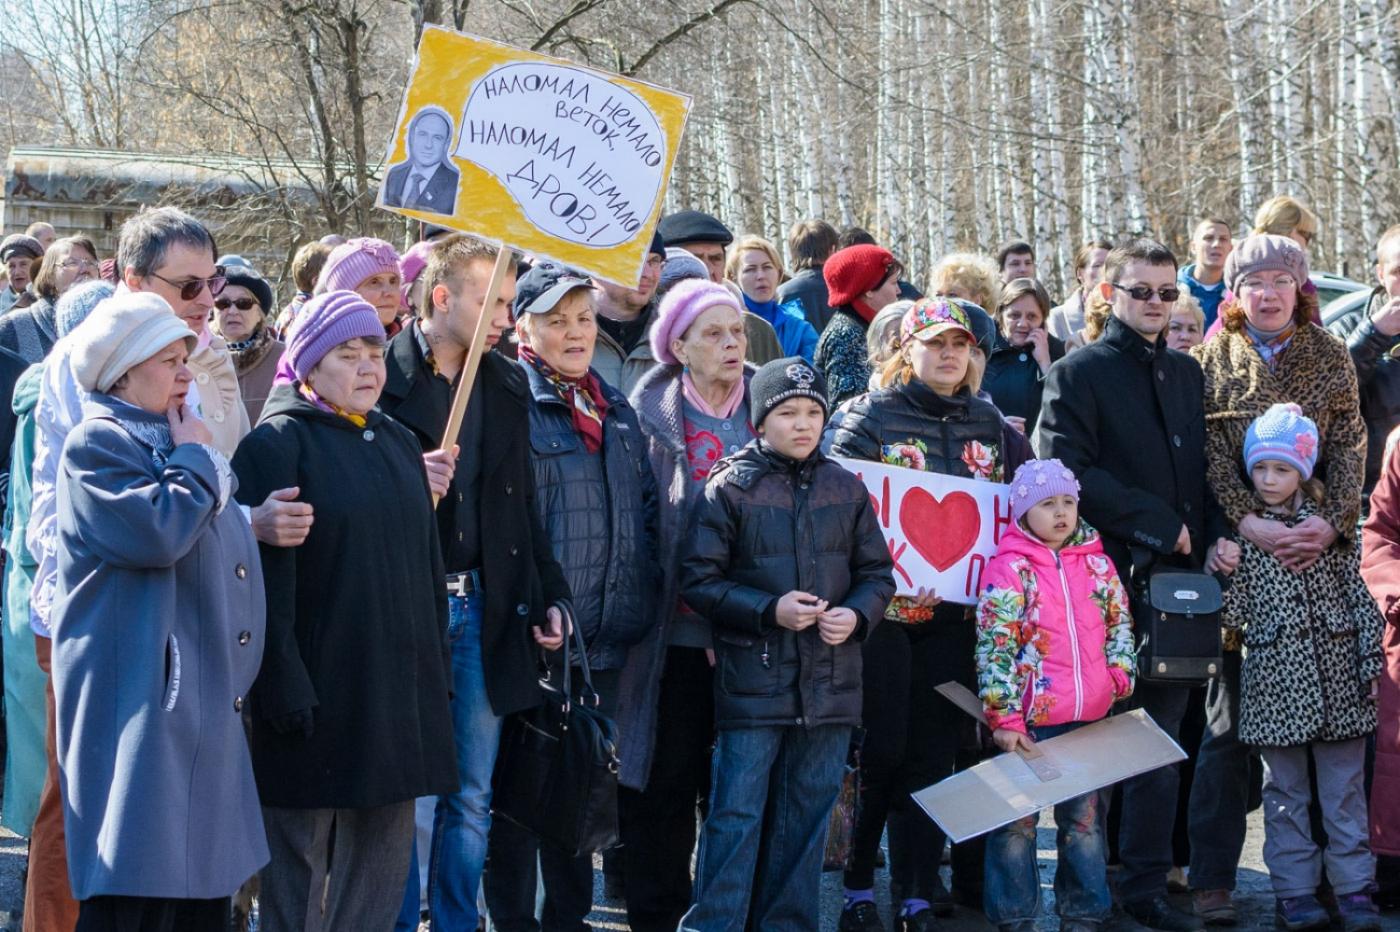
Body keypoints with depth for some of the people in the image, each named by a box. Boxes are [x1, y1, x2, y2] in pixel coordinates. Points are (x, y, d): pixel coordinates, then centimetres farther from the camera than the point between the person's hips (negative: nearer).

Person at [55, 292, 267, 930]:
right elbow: (157, 531, -22)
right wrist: (194, 458, -8)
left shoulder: (178, 441, 22)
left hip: (203, 704, 9)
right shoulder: (97, 445, -6)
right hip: (140, 703, -9)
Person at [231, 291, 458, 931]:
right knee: (301, 866, 2)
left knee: (379, 877, 10)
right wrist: (286, 694, -20)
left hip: (396, 695, 6)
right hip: (318, 697, -6)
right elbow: (267, 581, -14)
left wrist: (436, 672, 12)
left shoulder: (398, 443, 14)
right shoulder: (278, 443, -7)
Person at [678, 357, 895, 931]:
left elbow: (877, 573, 14)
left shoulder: (846, 488, 9)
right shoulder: (730, 487, -3)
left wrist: (856, 614, -7)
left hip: (829, 683, 4)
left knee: (806, 816, 10)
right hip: (752, 682, -4)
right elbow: (698, 580, -5)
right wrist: (769, 610, -15)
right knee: (736, 816, -4)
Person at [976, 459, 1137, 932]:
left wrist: (1119, 677, 1)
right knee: (1016, 821, 3)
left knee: (1086, 817, 13)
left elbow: (1120, 627, 17)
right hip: (1028, 721, -4)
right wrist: (1004, 718, -15)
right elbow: (995, 649, -11)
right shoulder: (1009, 569, -8)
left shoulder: (1098, 564, 8)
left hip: (1090, 719, 5)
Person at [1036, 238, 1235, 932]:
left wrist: (1216, 534, 0)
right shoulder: (1077, 374, -3)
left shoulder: (1188, 373, 16)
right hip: (1108, 580, -5)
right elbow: (1067, 472, -13)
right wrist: (1160, 524, -14)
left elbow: (1205, 466, 19)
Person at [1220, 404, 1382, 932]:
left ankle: (1353, 888, 12)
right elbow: (1233, 614, 1)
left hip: (1337, 676, 0)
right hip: (1276, 679, 0)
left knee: (1345, 788, 5)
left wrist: (1370, 663, 0)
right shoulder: (1242, 531, 2)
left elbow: (1359, 595, 4)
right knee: (1286, 791, 6)